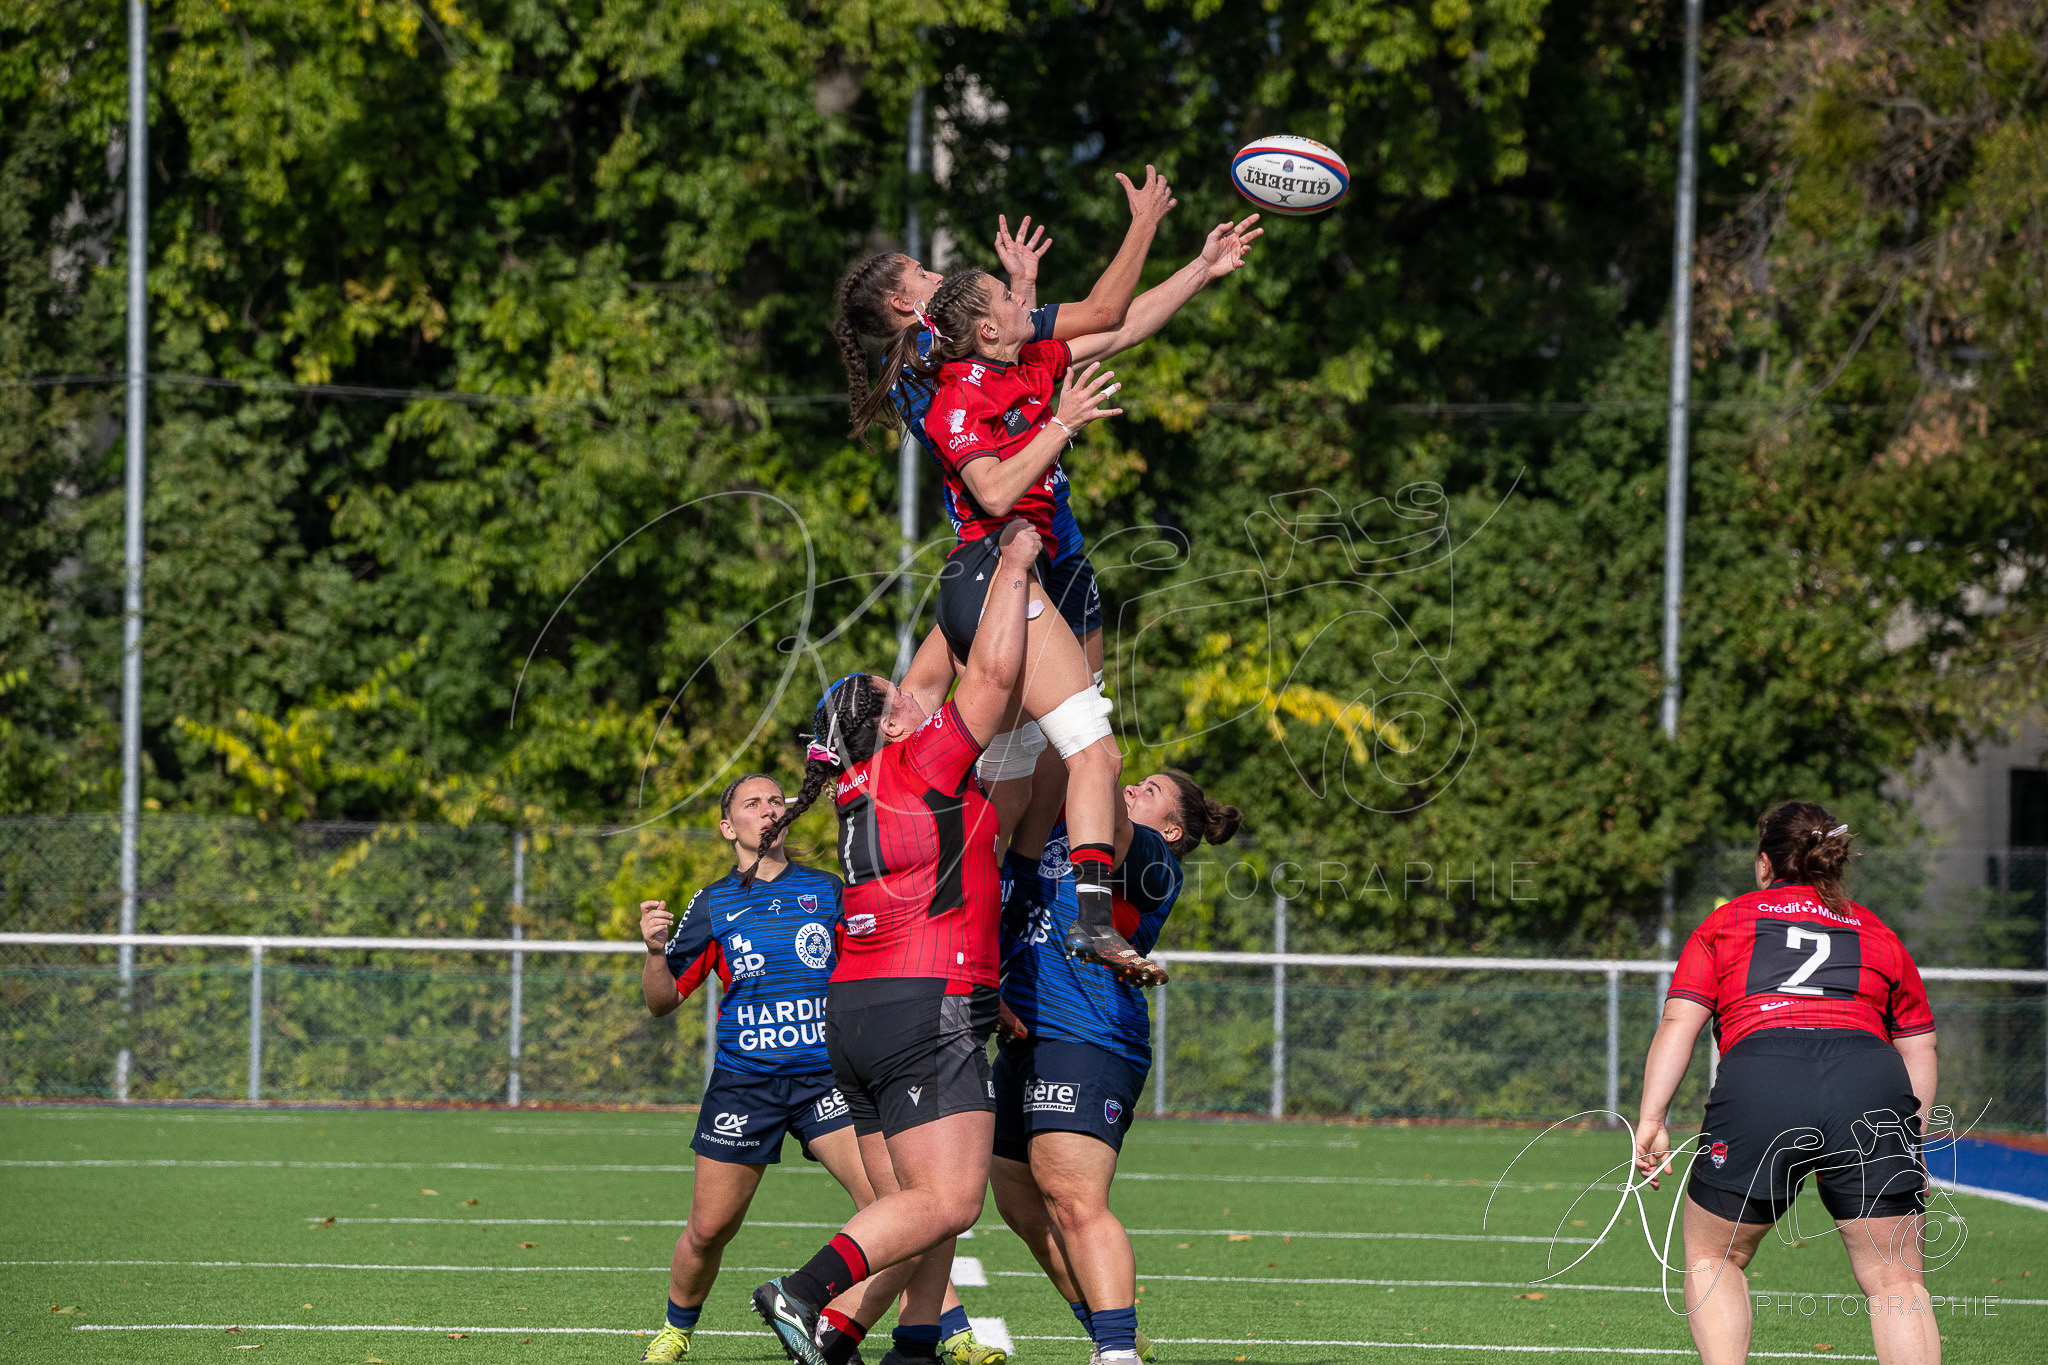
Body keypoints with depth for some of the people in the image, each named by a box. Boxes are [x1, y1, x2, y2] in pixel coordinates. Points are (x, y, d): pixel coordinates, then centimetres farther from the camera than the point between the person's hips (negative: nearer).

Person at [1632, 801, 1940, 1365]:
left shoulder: (1723, 923, 24)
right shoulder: (1878, 933, 29)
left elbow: (1678, 1023, 11)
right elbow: (1919, 1048, 23)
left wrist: (1651, 1120, 8)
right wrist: (1911, 1142, 24)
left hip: (1757, 1084, -1)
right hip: (1875, 1089, 1)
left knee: (1712, 1257, 19)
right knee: (1896, 1282, 5)